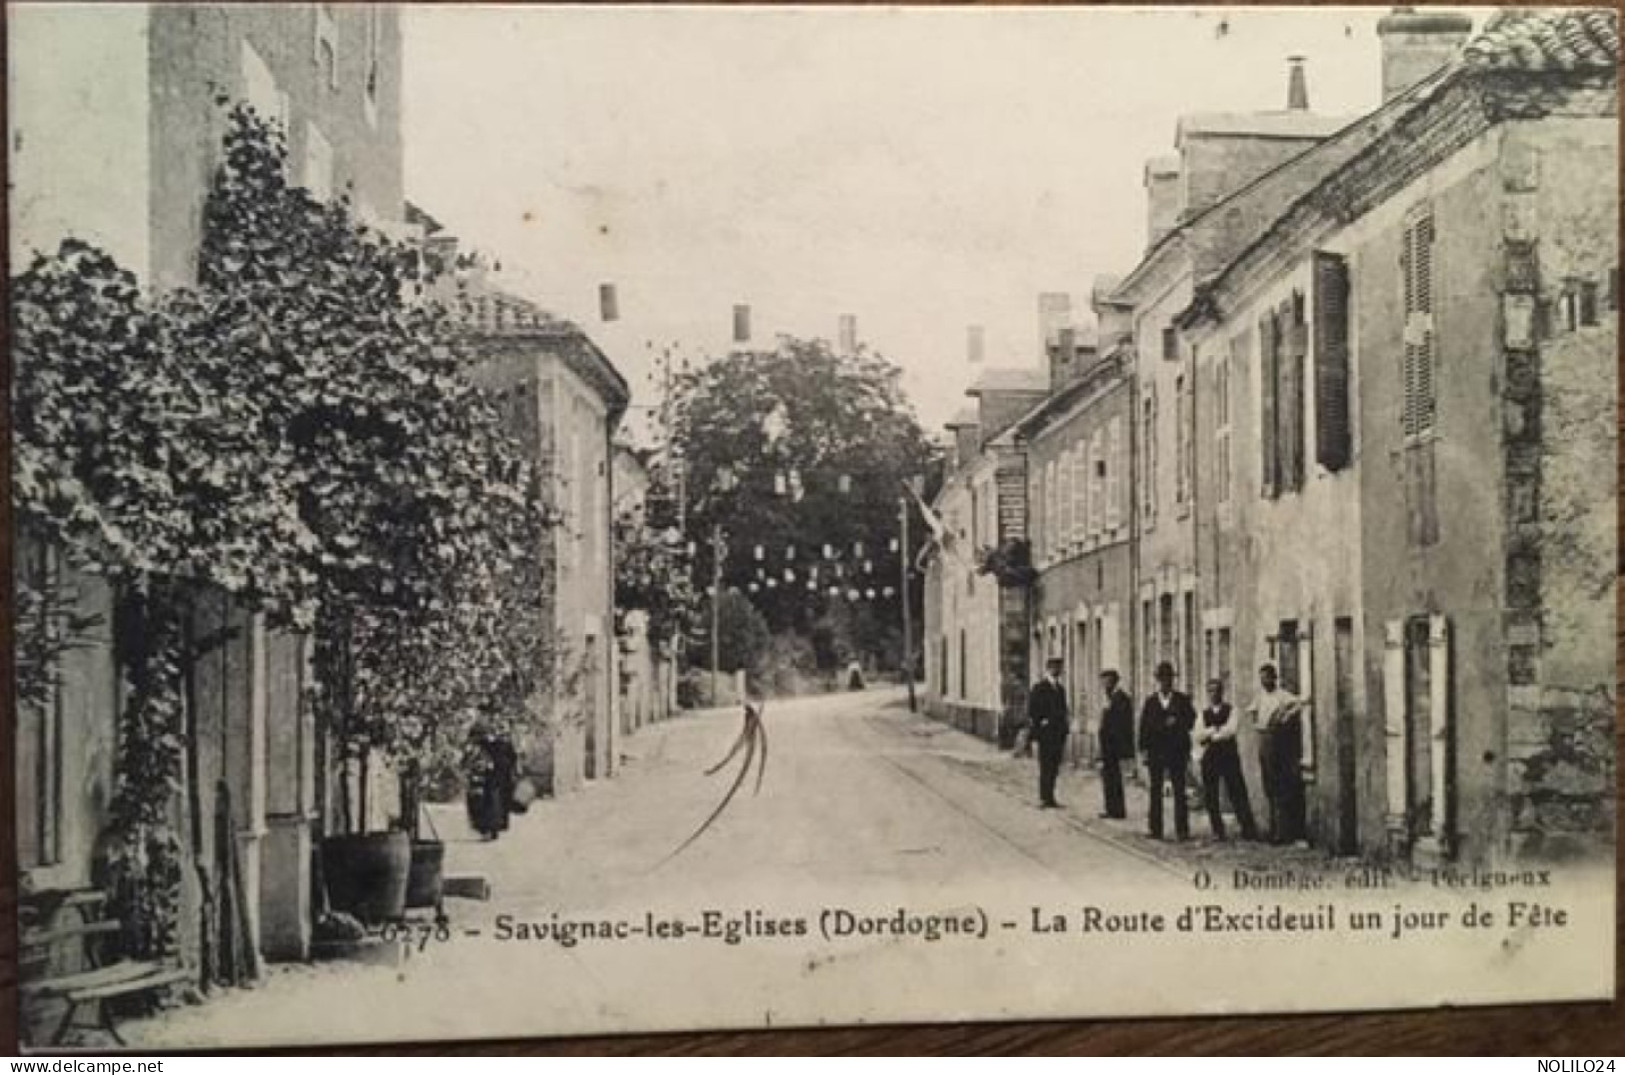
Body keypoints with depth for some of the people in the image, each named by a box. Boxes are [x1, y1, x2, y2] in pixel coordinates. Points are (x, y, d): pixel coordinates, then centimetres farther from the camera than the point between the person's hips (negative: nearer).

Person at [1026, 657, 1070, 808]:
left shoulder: (1060, 689, 17)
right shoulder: (1039, 688, -5)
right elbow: (1031, 712, -8)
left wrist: (1064, 733, 13)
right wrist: (1035, 730, -14)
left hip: (1058, 735, 7)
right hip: (1045, 733, -7)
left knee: (1054, 768, 8)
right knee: (1045, 768, -6)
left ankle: (1050, 798, 14)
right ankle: (1044, 799, -4)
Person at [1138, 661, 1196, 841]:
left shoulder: (1182, 699, 7)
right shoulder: (1150, 701, 10)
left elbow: (1190, 720, 1)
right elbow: (1144, 725, 5)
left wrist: (1175, 723, -15)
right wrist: (1143, 748, -3)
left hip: (1177, 750, -1)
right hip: (1156, 750, 1)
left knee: (1179, 791, -3)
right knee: (1155, 791, 3)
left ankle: (1182, 830, -1)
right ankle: (1156, 830, 7)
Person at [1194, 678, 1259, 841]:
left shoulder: (1231, 710, 5)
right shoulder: (1204, 713, 15)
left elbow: (1231, 730, -11)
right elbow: (1199, 736, 3)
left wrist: (1211, 736, -5)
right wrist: (1215, 730, -10)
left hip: (1229, 755, -3)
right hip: (1209, 756, 3)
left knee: (1237, 793, -7)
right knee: (1210, 796, 1)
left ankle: (1248, 830, -5)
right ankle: (1218, 831, 8)